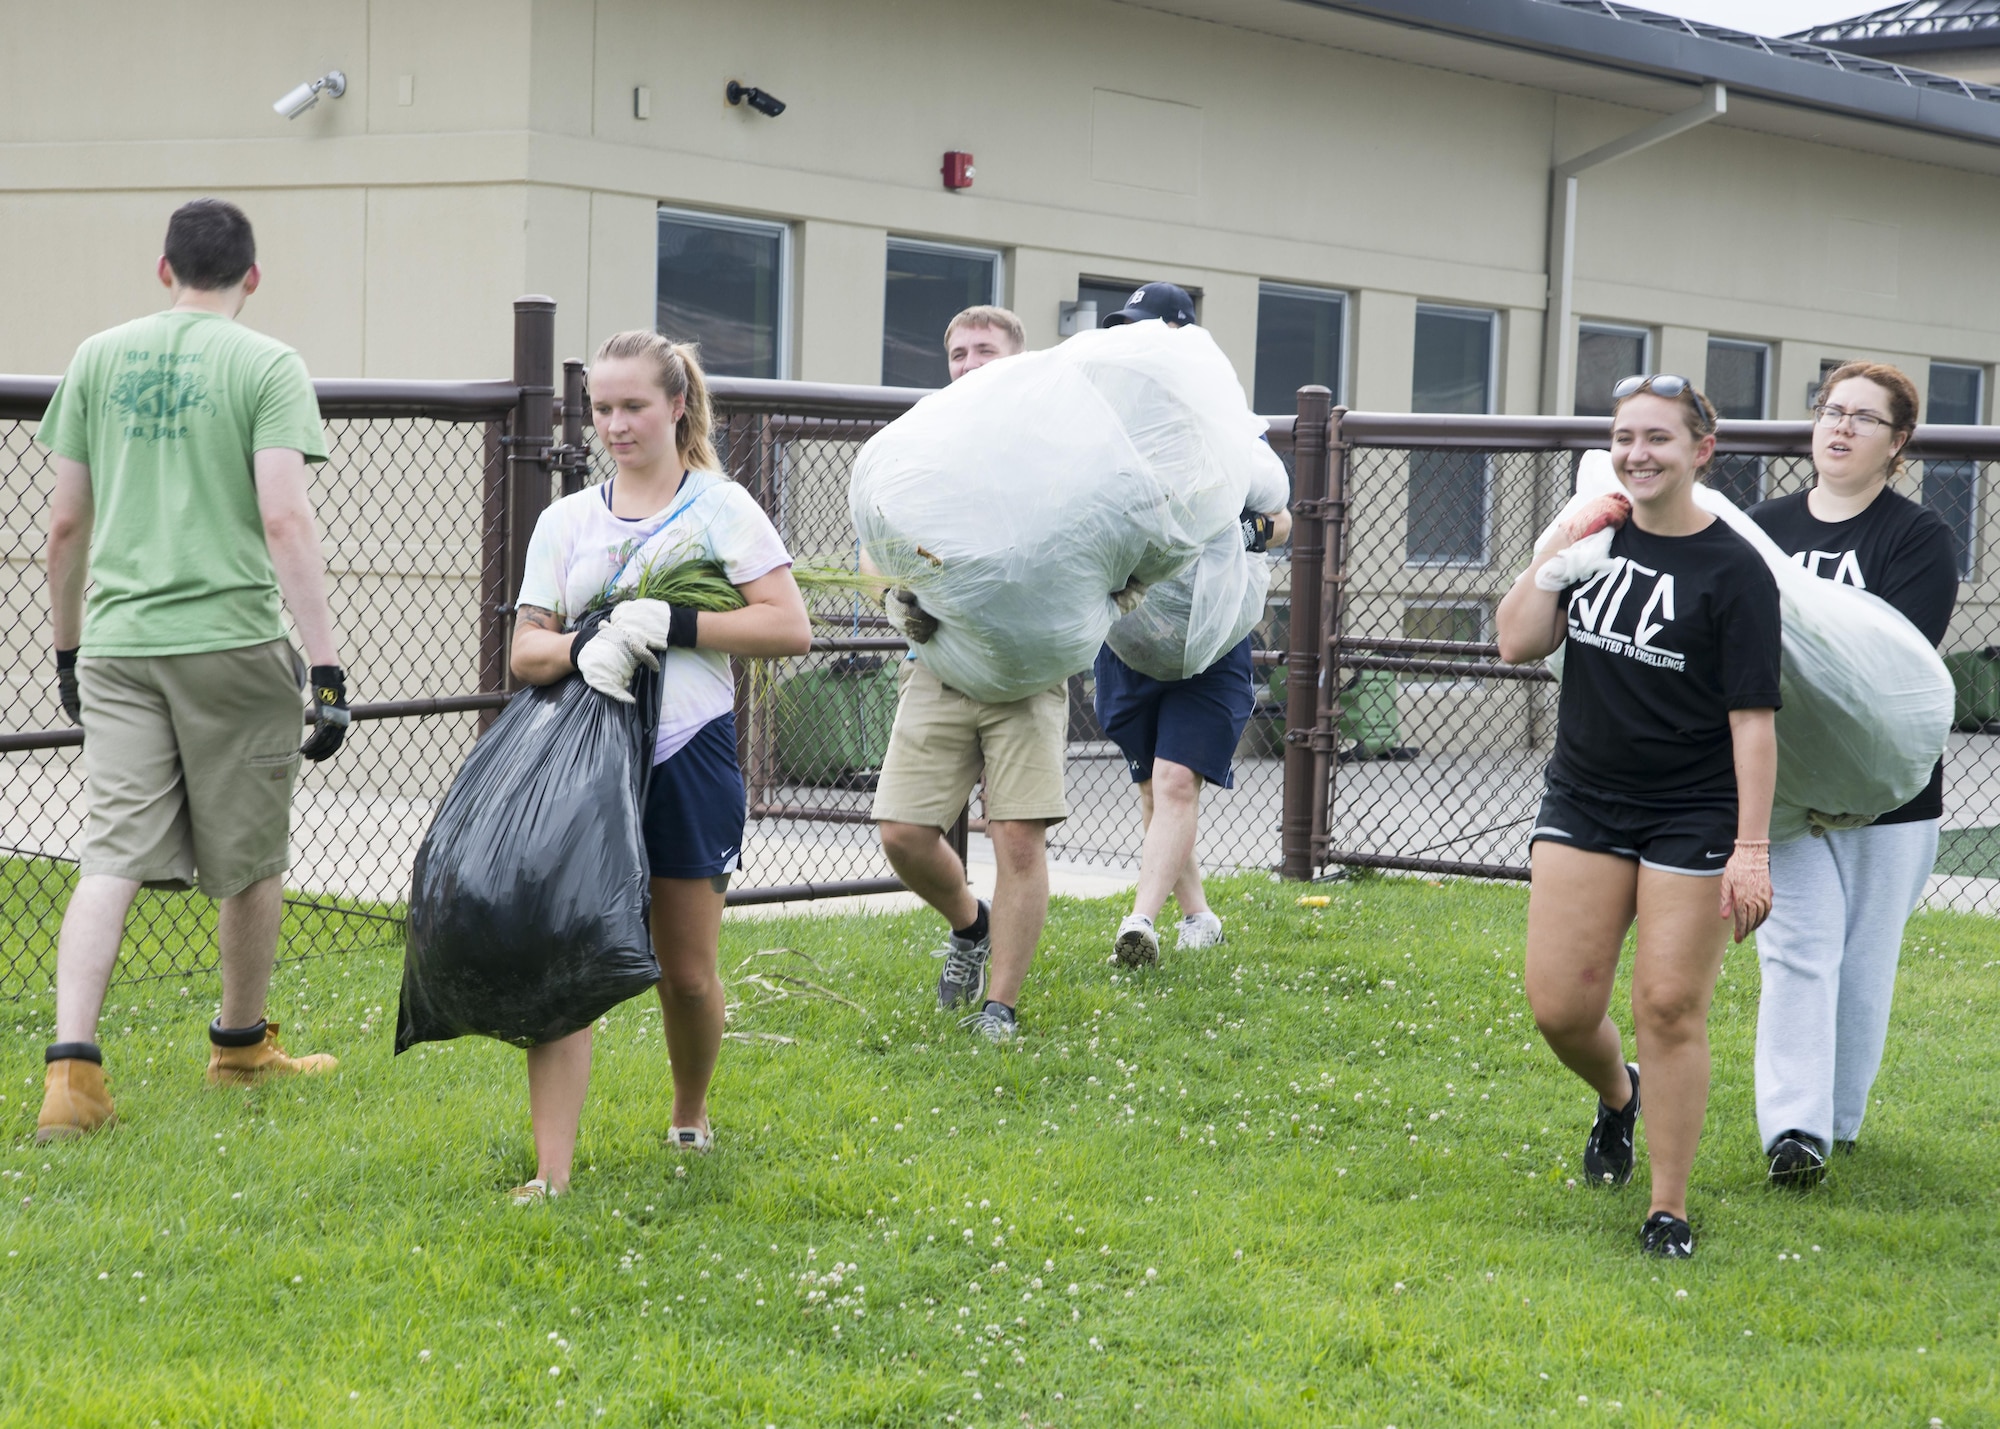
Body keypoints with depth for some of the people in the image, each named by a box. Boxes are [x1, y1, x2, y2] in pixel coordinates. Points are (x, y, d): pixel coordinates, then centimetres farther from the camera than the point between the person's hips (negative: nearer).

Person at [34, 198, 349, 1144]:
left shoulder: (98, 358, 9)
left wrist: (68, 646, 21)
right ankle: (241, 1046, 29)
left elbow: (67, 523, 10)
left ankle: (71, 1067, -14)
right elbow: (284, 521, -13)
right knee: (251, 861, 13)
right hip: (233, 641, -3)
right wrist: (326, 665, -13)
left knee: (110, 859, 0)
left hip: (117, 641, 3)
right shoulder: (267, 366, -3)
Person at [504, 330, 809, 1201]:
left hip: (689, 756, -2)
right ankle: (552, 1172, -11)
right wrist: (583, 647, -15)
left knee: (688, 969, 7)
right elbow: (524, 652, 7)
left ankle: (690, 1118, 34)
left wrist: (675, 624, -16)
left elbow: (790, 627, -6)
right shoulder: (566, 521, 12)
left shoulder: (721, 507, 3)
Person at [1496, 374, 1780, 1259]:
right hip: (1581, 804, 4)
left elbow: (1753, 719, -12)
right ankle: (1617, 1094, 36)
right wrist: (1561, 548, -8)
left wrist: (1751, 850, -16)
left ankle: (1669, 1210, 10)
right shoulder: (1598, 539, 6)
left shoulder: (1734, 571, -9)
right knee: (1559, 1007, 1)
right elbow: (1516, 644, 1)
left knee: (1669, 1010, -3)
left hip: (1691, 821, -4)